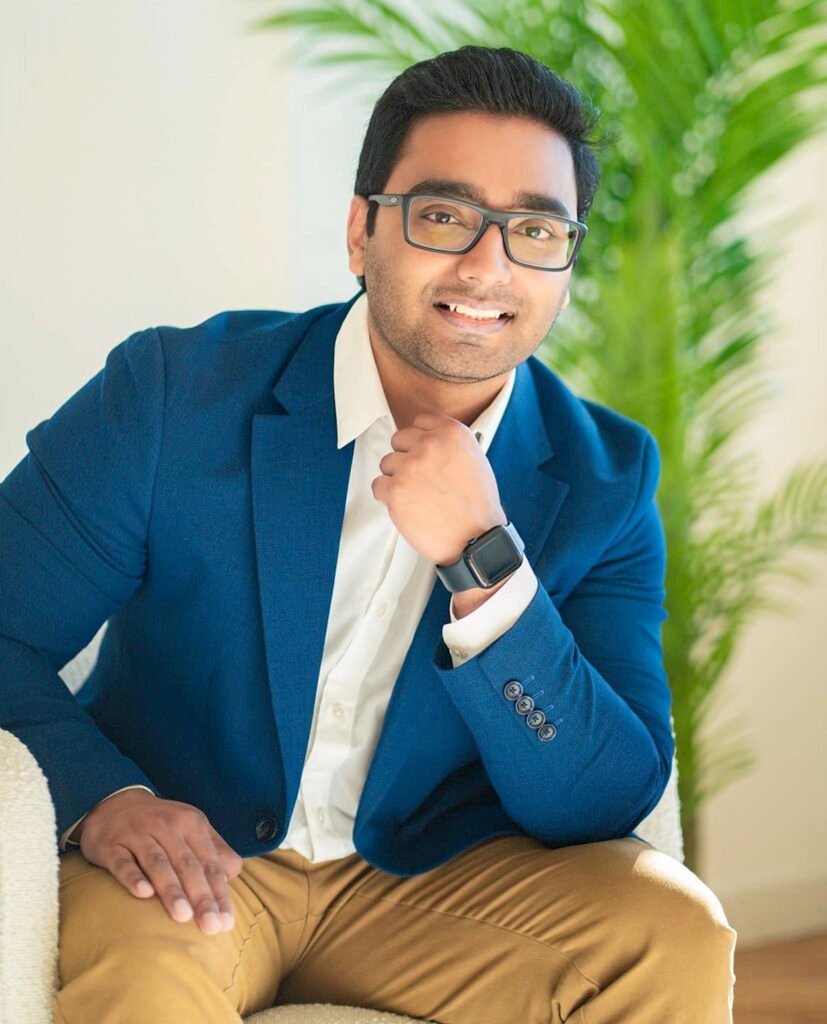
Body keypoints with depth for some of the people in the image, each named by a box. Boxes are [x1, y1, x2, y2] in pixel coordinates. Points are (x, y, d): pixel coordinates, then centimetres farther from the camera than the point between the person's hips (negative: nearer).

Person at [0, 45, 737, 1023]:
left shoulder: (604, 480, -4)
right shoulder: (175, 392, -10)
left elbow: (603, 805, -11)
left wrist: (483, 564, -25)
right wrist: (98, 797, -30)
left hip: (431, 879, 4)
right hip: (189, 869, -3)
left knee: (675, 931, -21)